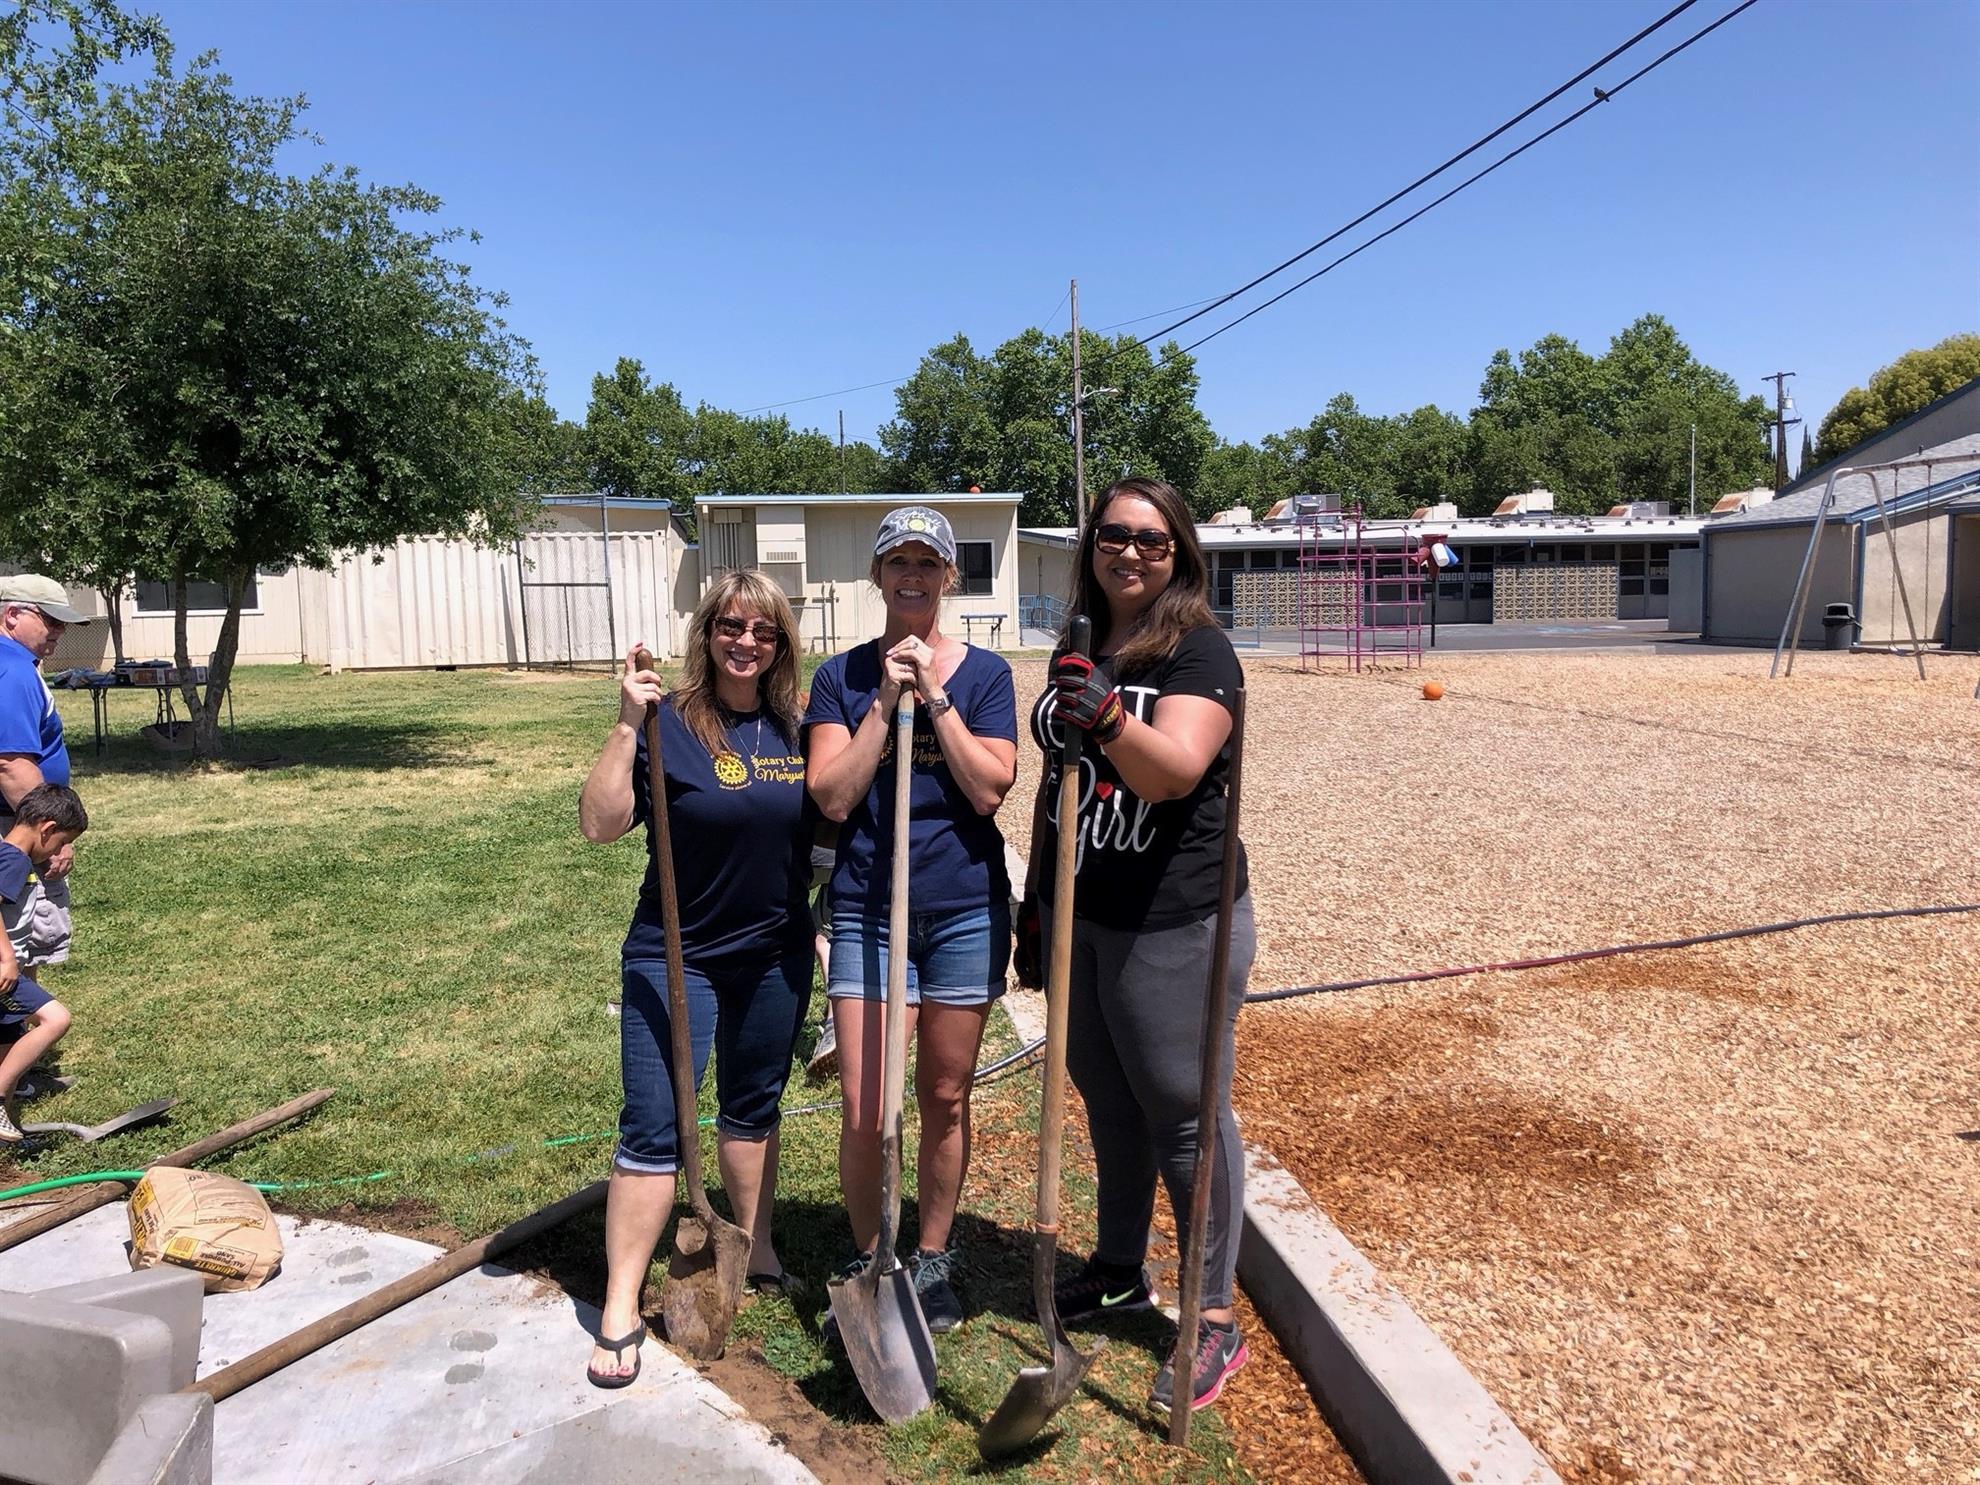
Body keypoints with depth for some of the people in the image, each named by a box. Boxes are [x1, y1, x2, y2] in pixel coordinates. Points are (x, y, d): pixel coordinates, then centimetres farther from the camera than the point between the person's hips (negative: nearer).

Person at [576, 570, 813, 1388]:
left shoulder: (796, 726, 0)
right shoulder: (670, 723, -12)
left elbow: (826, 822, 11)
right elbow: (600, 823, -20)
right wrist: (628, 723, -27)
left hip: (776, 954, 4)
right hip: (677, 956, -4)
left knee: (754, 1106, 19)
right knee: (653, 1126, -1)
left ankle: (758, 1251, 38)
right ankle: (621, 1310, 11)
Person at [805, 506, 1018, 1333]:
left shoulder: (983, 674, 2)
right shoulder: (842, 677, 2)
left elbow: (990, 788, -10)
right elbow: (832, 797, -9)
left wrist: (936, 697, -14)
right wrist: (886, 702, -13)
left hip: (966, 908, 1)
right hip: (868, 911, 0)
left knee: (946, 1099, 13)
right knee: (865, 1112, -1)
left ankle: (934, 1259, 32)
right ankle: (868, 1260, 24)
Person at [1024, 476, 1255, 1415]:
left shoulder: (1198, 651, -11)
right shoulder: (1078, 651, 10)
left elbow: (1171, 771, -26)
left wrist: (1107, 716, -43)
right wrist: (1035, 892, 19)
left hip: (1172, 923, -7)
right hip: (1080, 914, 7)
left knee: (1184, 1111, 2)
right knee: (1104, 1095, 19)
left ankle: (1214, 1319, 18)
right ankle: (1120, 1271, 38)